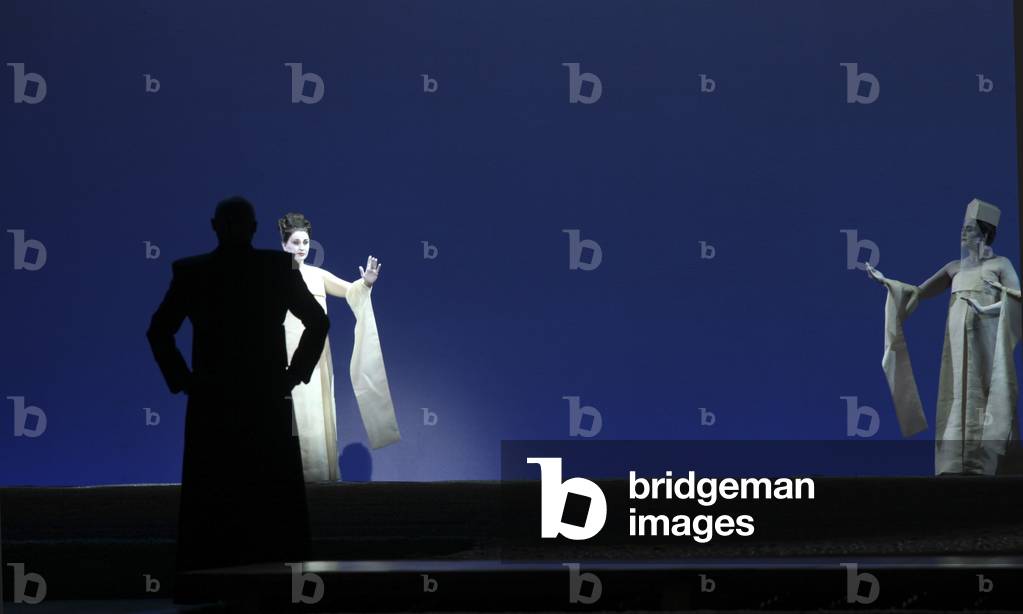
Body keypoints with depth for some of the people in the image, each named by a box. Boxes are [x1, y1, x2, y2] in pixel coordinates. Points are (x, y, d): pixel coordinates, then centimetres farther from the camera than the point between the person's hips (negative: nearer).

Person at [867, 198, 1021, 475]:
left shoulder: (1000, 264, 3)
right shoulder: (955, 267, 17)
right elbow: (920, 292, 18)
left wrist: (987, 309, -22)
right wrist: (885, 281, 6)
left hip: (985, 345, -5)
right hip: (957, 345, 5)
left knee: (980, 402, -9)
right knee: (956, 404, -2)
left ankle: (980, 471, -10)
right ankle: (954, 472, -4)